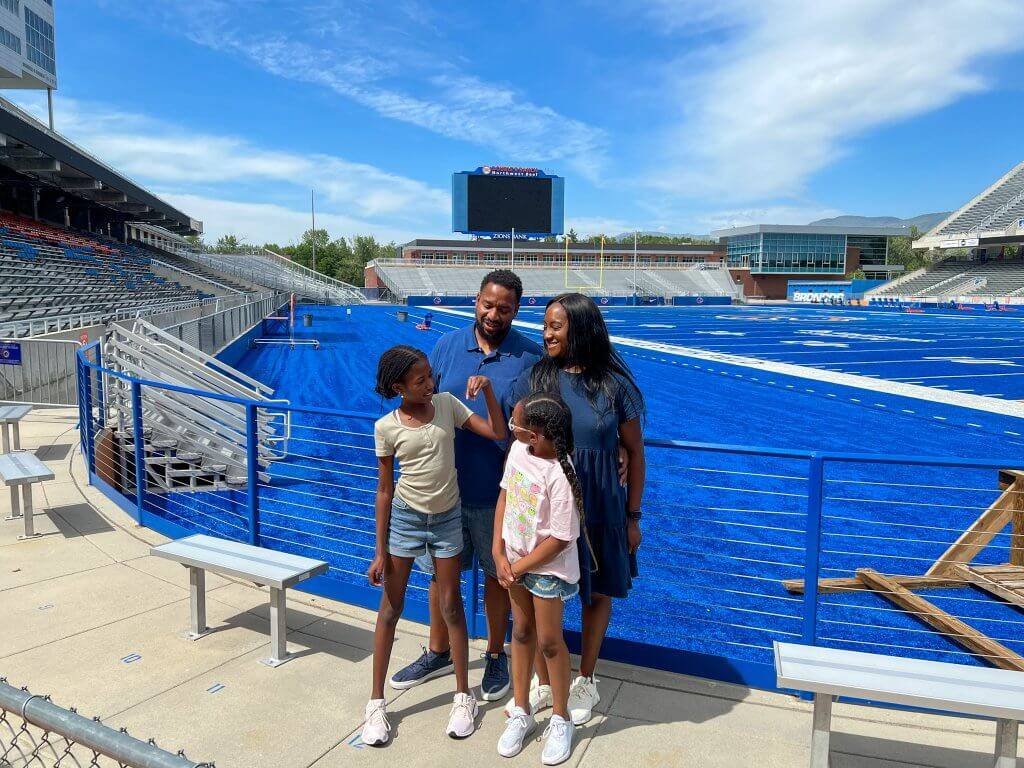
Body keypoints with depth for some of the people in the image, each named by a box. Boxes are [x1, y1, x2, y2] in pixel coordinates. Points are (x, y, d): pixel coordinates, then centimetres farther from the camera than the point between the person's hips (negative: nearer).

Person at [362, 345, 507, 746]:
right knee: (390, 608, 8)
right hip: (405, 518, -1)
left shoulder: (446, 403, -7)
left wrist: (487, 390, -19)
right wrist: (380, 551, -4)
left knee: (451, 606, 10)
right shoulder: (386, 427, -11)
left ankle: (464, 696, 25)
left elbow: (498, 434, -9)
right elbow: (384, 491, -6)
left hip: (447, 518, 1)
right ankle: (376, 702, 23)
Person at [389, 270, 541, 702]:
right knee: (441, 571, 16)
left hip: (496, 491, -3)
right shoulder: (447, 345, 0)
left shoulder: (531, 357, -8)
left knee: (496, 574, 14)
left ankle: (496, 657, 35)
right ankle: (438, 653, 38)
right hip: (444, 484, 3)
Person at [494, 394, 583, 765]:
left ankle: (560, 719, 30)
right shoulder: (518, 450, -9)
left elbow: (561, 539, -25)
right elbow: (505, 496, 2)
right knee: (521, 631, 18)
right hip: (514, 558, 6)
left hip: (548, 567, -6)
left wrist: (517, 567, -14)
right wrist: (499, 554, -4)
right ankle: (521, 712, 35)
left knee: (549, 641, 8)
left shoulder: (559, 476, -30)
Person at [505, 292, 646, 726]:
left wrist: (632, 517, 0)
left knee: (598, 592, 14)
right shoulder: (534, 380, -4)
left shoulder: (614, 385, -7)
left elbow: (634, 452, -1)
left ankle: (585, 682, 38)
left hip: (599, 511, 0)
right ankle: (543, 683, 33)